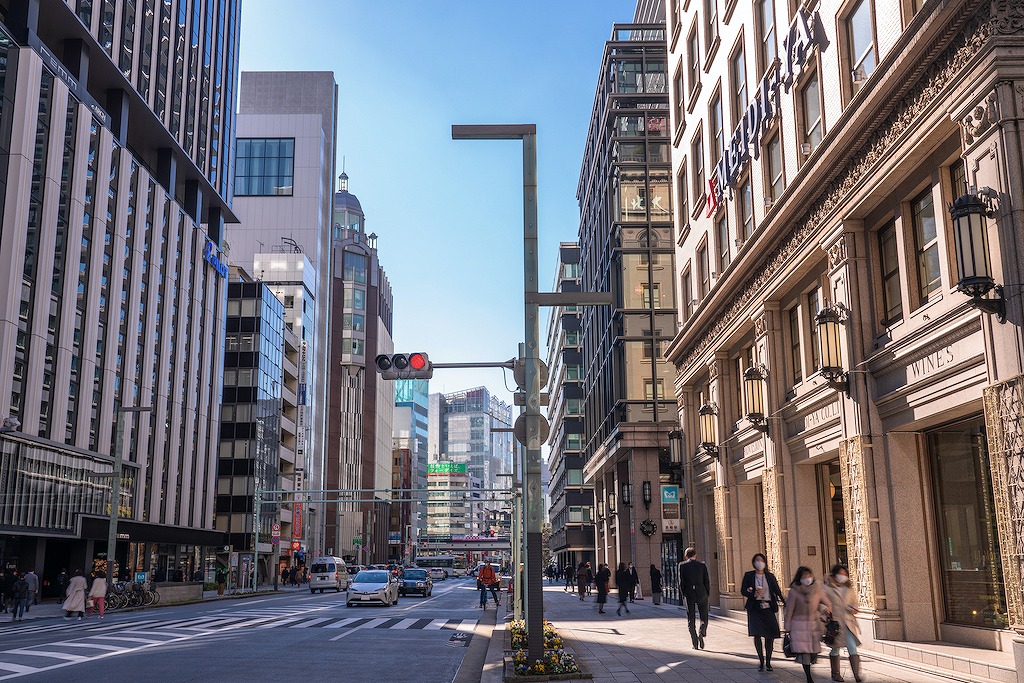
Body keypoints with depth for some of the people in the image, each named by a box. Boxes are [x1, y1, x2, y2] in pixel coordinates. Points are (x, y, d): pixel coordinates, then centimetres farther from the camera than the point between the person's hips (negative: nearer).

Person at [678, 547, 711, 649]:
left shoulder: (682, 565, -2)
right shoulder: (702, 565, 1)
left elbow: (681, 581, -4)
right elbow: (707, 581, 1)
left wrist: (684, 594, 7)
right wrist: (707, 593, 11)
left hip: (689, 595, 0)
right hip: (702, 594, 1)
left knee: (691, 619, 7)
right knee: (704, 617, 13)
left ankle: (695, 643, 2)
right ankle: (701, 633, -14)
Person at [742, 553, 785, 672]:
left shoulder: (770, 576, 10)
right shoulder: (748, 576, 7)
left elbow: (777, 590, 2)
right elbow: (743, 591, 3)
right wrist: (754, 594, -16)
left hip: (768, 608, 1)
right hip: (755, 608, -1)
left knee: (770, 635, 0)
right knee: (757, 634, -9)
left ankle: (768, 662, 15)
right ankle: (761, 661, 5)